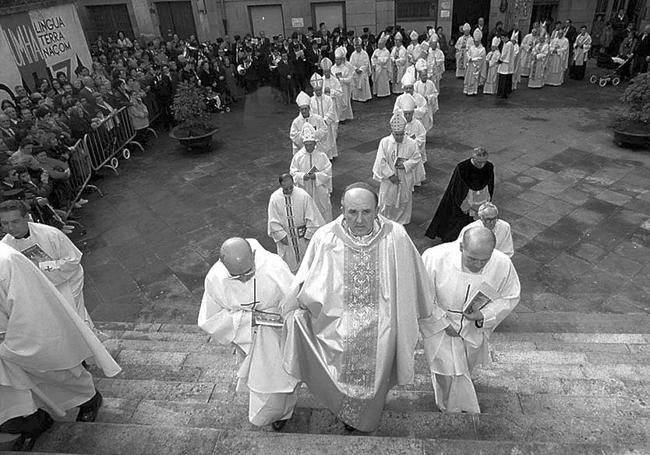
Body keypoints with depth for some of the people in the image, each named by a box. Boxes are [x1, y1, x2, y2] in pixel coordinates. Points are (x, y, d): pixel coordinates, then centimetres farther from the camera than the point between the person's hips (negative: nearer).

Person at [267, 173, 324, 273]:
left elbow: (311, 217, -12)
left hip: (302, 234, -1)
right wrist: (281, 236, -10)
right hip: (285, 236, 1)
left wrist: (308, 234, -10)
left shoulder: (303, 195, -19)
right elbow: (273, 221, -7)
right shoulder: (274, 198, -14)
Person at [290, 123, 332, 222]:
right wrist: (302, 176, -23)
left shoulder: (322, 155, -10)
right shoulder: (298, 156, -8)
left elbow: (328, 172, -9)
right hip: (304, 189, 0)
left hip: (320, 188, 0)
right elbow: (293, 172, -4)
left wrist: (316, 175, -24)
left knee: (323, 208, 12)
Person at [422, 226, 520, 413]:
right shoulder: (435, 257, -32)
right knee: (450, 375, 1)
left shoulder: (503, 265, -24)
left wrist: (484, 316, -21)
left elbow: (510, 297, -6)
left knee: (465, 371, 26)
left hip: (475, 329, 4)